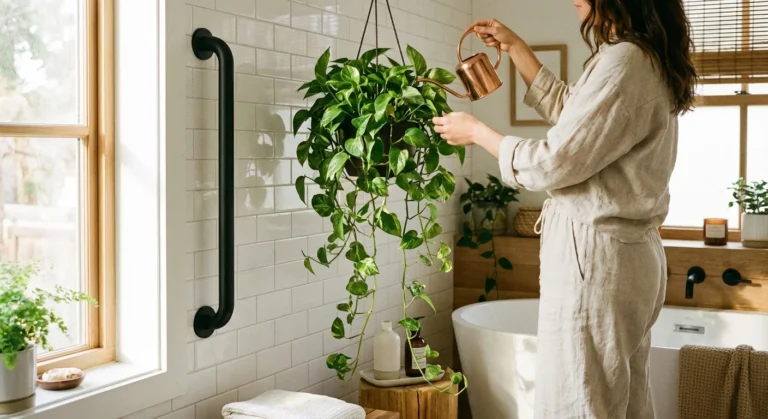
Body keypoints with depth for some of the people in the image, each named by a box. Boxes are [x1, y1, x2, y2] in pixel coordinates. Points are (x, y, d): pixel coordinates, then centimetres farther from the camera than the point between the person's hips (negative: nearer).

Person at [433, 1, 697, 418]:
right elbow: (568, 111, 26)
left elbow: (555, 162, -18)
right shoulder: (644, 59, 13)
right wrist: (514, 46, 23)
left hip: (596, 253, -10)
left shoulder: (624, 62, -19)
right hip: (625, 250, 10)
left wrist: (476, 131, -4)